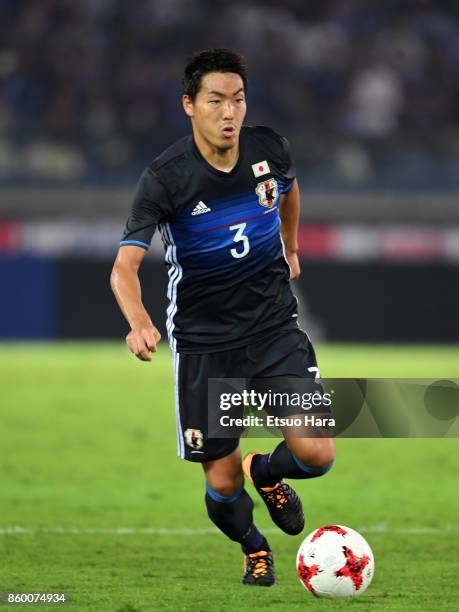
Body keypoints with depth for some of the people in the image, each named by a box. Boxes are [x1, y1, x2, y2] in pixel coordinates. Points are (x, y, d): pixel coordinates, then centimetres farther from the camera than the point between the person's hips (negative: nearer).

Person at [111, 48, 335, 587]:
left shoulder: (269, 149, -7)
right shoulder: (165, 177, -19)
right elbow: (125, 265, -25)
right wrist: (139, 323, -44)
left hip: (274, 325, 2)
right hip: (202, 338, -2)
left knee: (316, 454, -13)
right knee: (222, 478, -1)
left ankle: (266, 472, 24)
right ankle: (254, 549, 33)